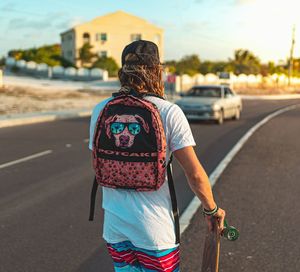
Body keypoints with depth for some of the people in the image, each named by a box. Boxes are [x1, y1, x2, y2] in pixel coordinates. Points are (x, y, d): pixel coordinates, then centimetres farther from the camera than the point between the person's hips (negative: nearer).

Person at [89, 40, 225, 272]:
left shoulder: (101, 110, -2)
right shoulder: (169, 113, -13)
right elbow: (195, 175, -12)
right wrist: (211, 210, 5)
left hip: (114, 226, 4)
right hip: (154, 228, -4)